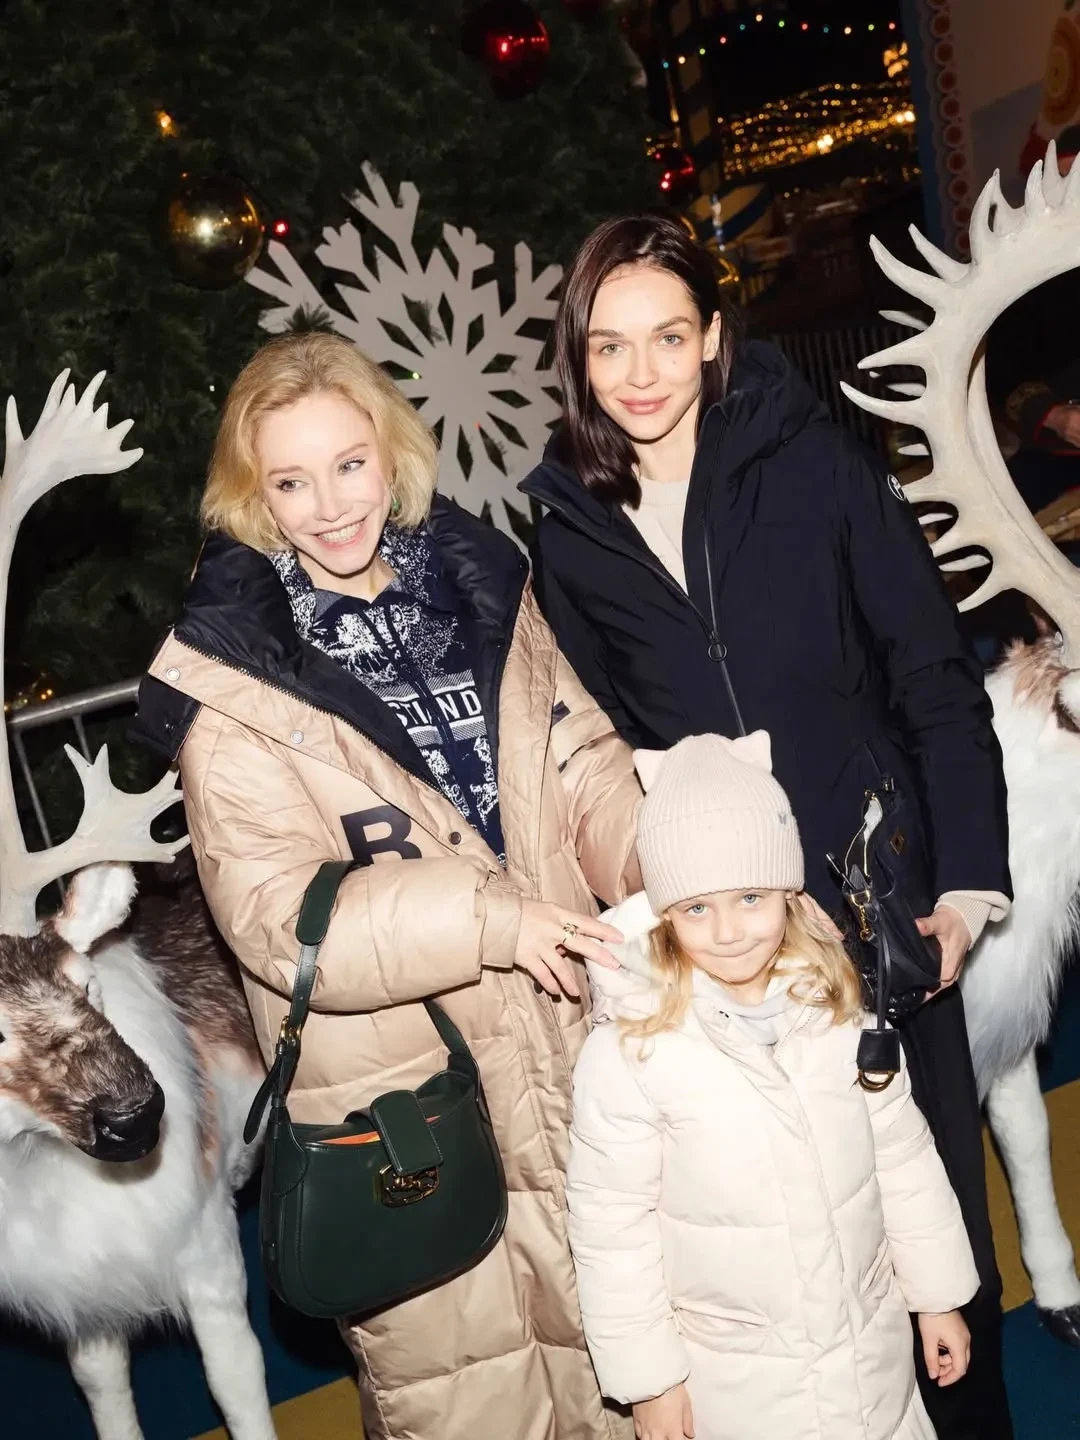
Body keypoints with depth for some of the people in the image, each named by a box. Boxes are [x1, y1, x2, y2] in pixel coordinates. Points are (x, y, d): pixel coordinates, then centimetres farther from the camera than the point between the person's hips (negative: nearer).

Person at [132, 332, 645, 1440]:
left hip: (569, 1054, 5)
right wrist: (486, 917, -29)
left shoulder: (477, 580, 0)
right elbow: (276, 916, -19)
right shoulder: (230, 681, -14)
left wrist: (653, 850, -13)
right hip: (398, 1099, -4)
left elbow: (579, 760, 6)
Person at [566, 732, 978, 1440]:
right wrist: (648, 1376, -6)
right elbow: (613, 1226, -12)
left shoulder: (841, 1008, -9)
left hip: (874, 1343, 3)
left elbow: (902, 1154, 2)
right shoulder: (627, 1053, -20)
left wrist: (939, 1294, 9)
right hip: (736, 1376, -3)